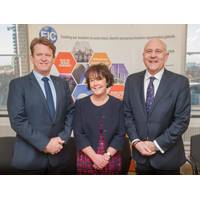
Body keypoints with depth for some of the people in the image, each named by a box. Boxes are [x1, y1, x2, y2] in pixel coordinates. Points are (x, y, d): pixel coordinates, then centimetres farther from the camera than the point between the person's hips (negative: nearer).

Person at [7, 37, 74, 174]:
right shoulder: (18, 84, -6)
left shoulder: (62, 83, 7)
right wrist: (45, 144, -17)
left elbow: (71, 112, 6)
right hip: (29, 157, -3)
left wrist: (62, 138, -7)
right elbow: (17, 120, -13)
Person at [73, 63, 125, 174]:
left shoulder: (118, 104, -1)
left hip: (111, 160, 1)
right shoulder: (80, 104, -2)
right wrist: (94, 156, -14)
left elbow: (120, 134, -3)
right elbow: (78, 134, -6)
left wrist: (107, 155, -13)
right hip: (87, 159, 0)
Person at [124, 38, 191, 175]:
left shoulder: (180, 82, -10)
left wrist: (157, 144, -14)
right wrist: (136, 141, -9)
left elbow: (182, 120, -11)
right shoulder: (132, 80, -1)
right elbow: (127, 114, 1)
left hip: (168, 156, -2)